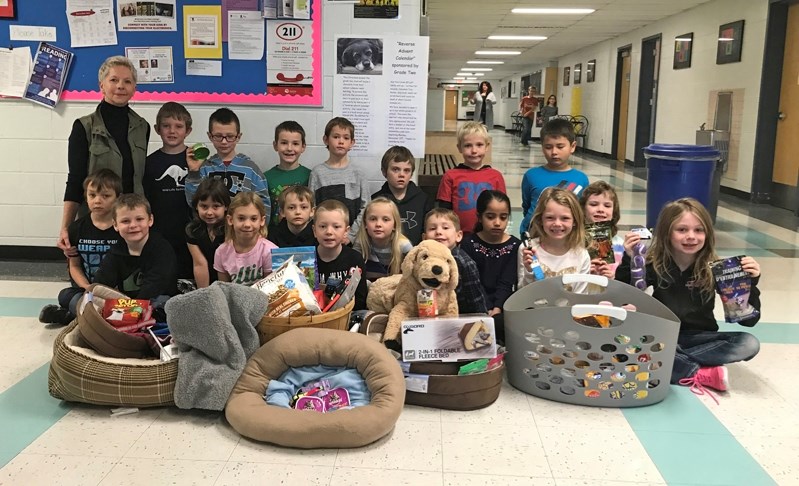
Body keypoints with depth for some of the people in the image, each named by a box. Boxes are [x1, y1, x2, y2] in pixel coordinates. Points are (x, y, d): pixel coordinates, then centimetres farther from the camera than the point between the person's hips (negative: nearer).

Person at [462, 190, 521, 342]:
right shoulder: (469, 244, 2)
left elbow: (506, 285, -3)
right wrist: (488, 311, -20)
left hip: (503, 305, 1)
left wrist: (496, 310, -20)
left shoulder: (514, 245, 5)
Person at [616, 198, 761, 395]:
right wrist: (628, 260, -26)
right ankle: (701, 374, -25)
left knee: (750, 344, -23)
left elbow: (749, 320, -9)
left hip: (699, 337, 1)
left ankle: (675, 362, -21)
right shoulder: (654, 264, -10)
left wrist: (751, 282, -26)